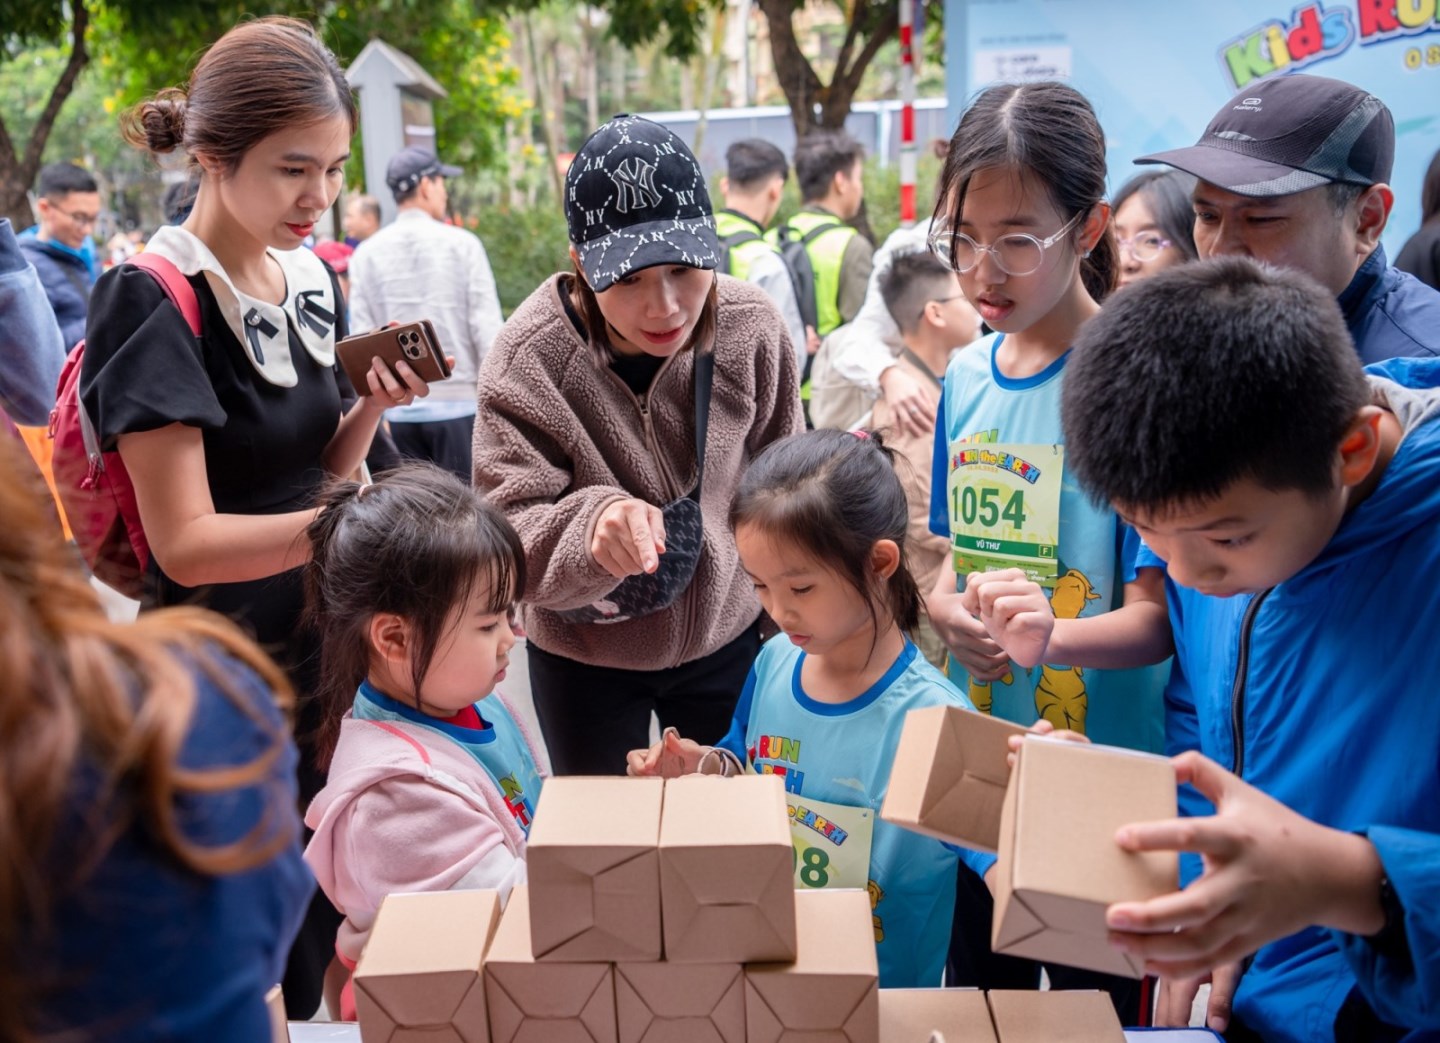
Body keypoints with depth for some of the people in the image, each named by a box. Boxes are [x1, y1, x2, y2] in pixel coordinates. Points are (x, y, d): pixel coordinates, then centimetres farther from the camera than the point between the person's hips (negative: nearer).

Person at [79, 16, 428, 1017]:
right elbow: (186, 542, -22)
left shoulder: (312, 278, 3)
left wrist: (372, 409, -9)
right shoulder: (153, 300, -18)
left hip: (320, 660, 6)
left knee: (316, 946, 19)